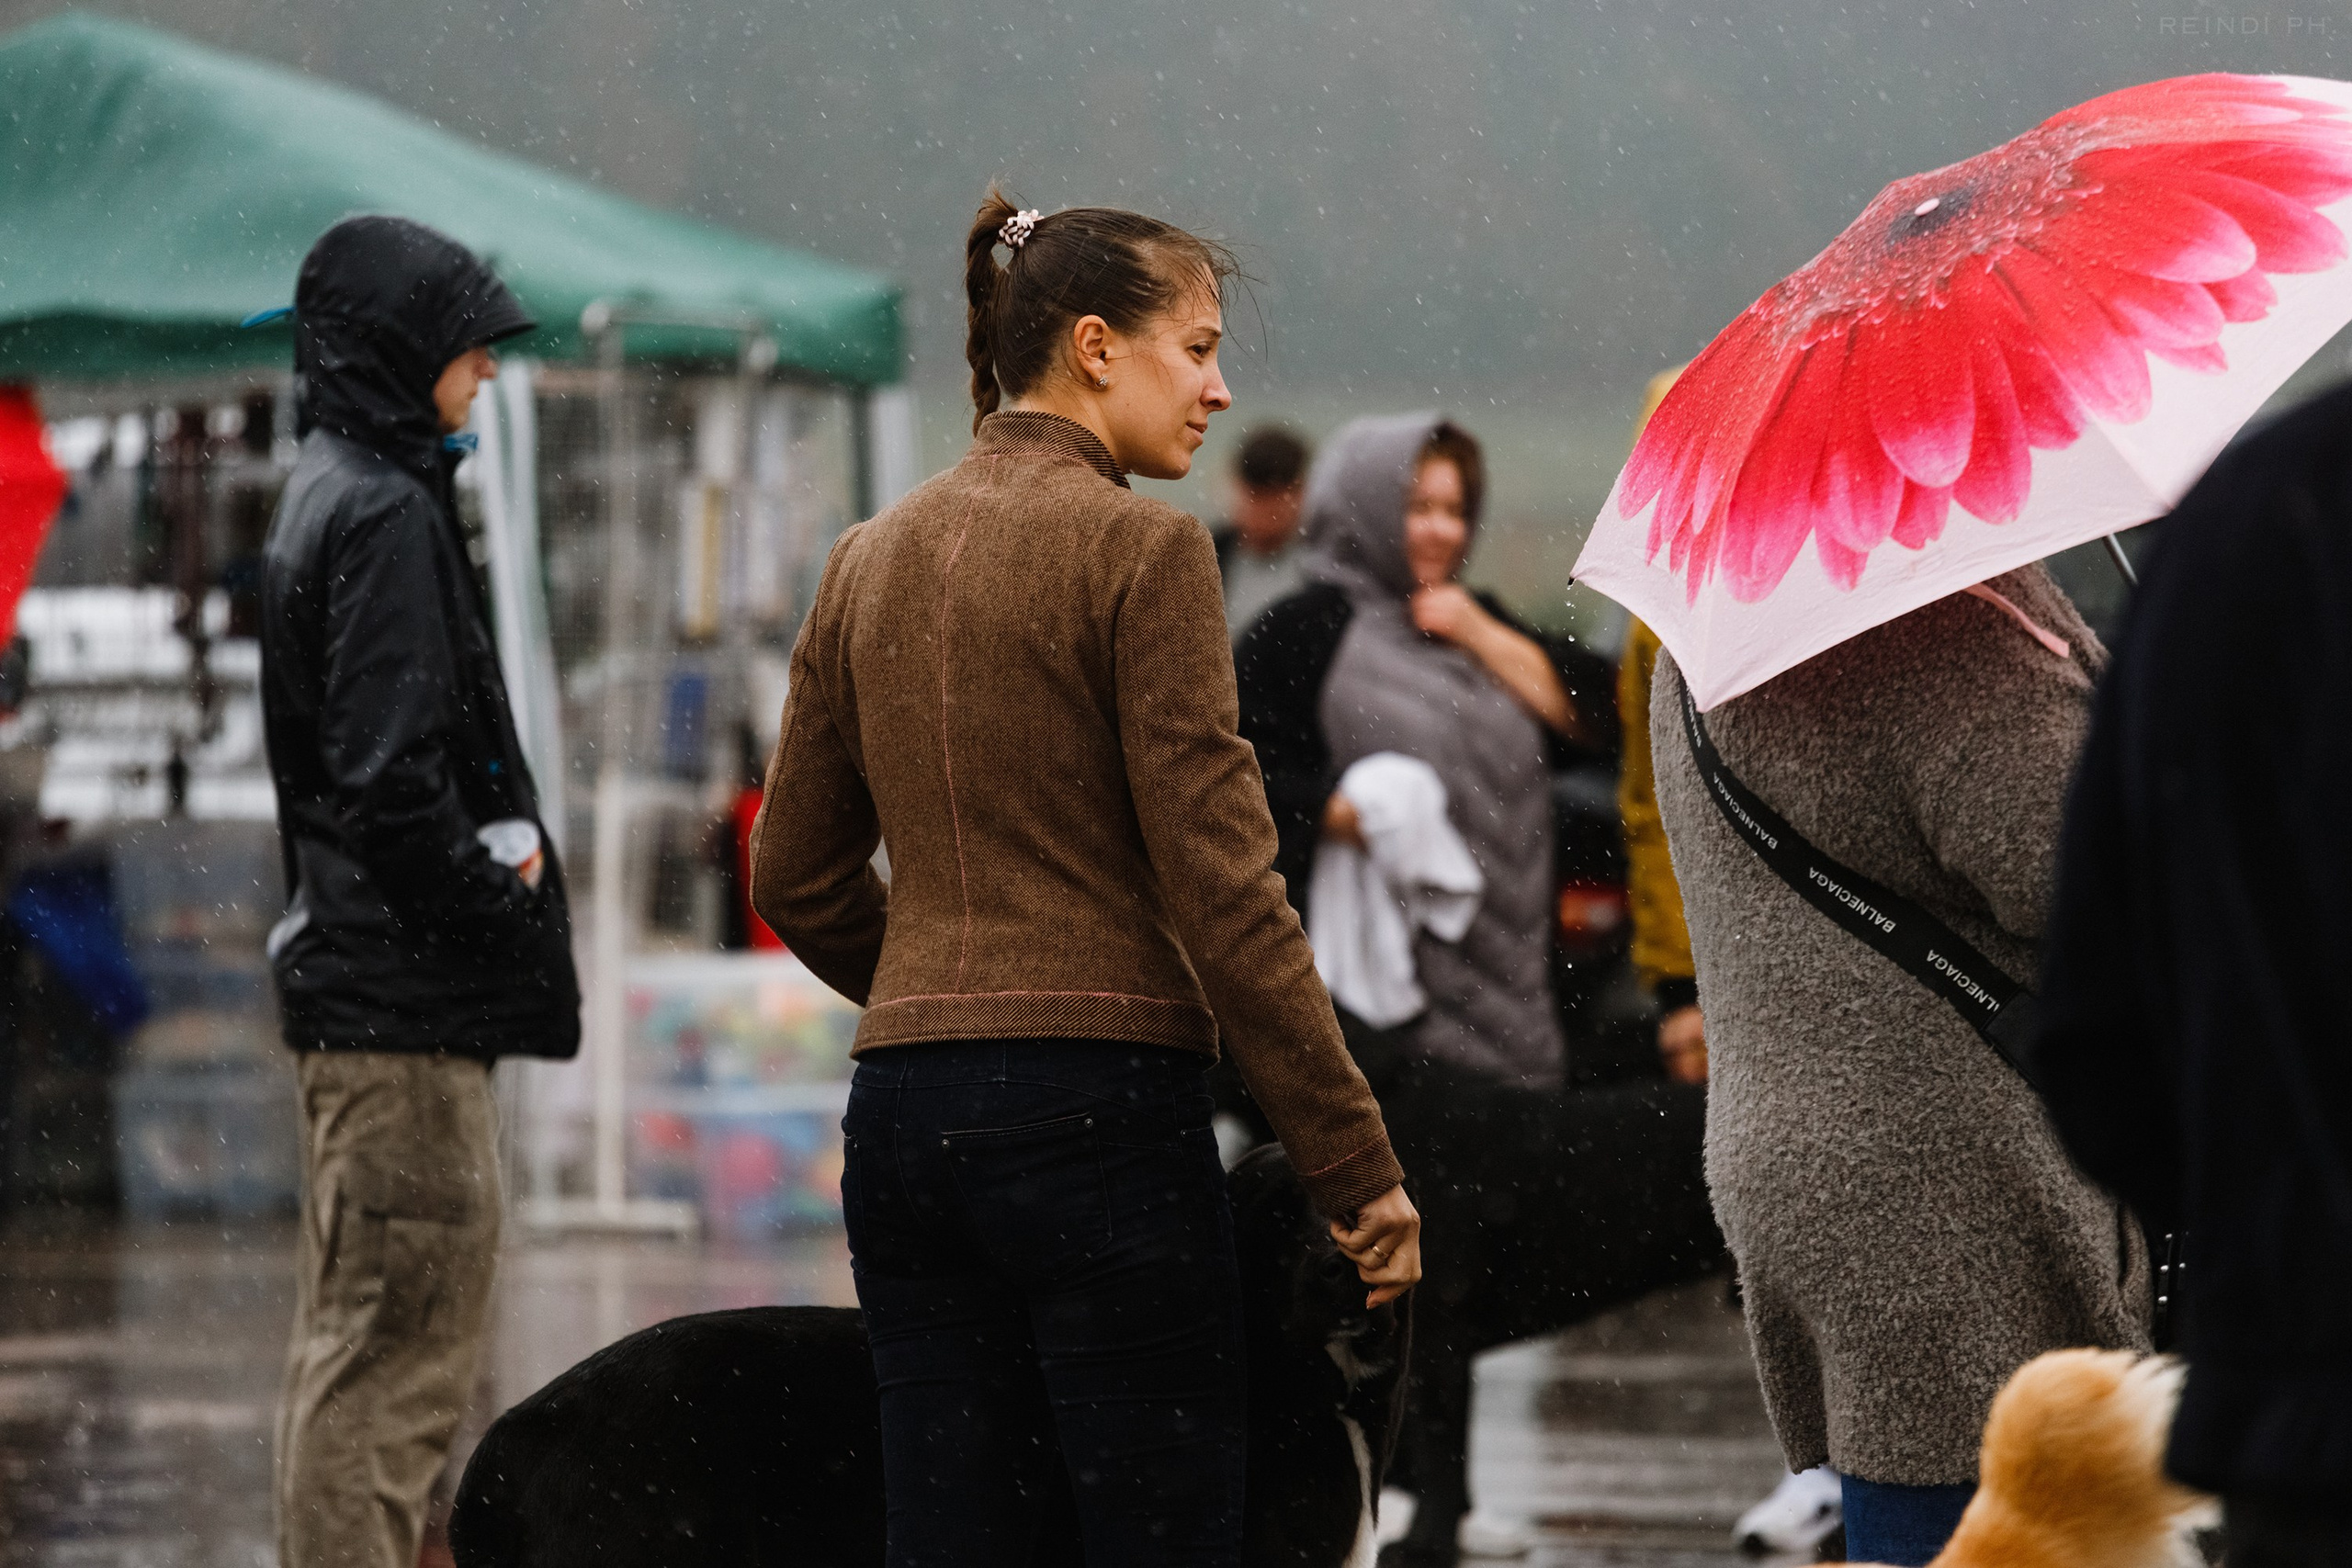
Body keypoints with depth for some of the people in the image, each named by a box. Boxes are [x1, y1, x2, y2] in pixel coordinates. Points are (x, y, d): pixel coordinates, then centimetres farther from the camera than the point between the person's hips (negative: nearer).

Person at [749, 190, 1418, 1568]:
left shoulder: (873, 560, 13)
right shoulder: (1139, 548, -8)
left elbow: (799, 880, 18)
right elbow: (1221, 889, -12)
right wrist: (1358, 1164, -9)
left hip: (901, 1112, 7)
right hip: (1103, 1115, -7)